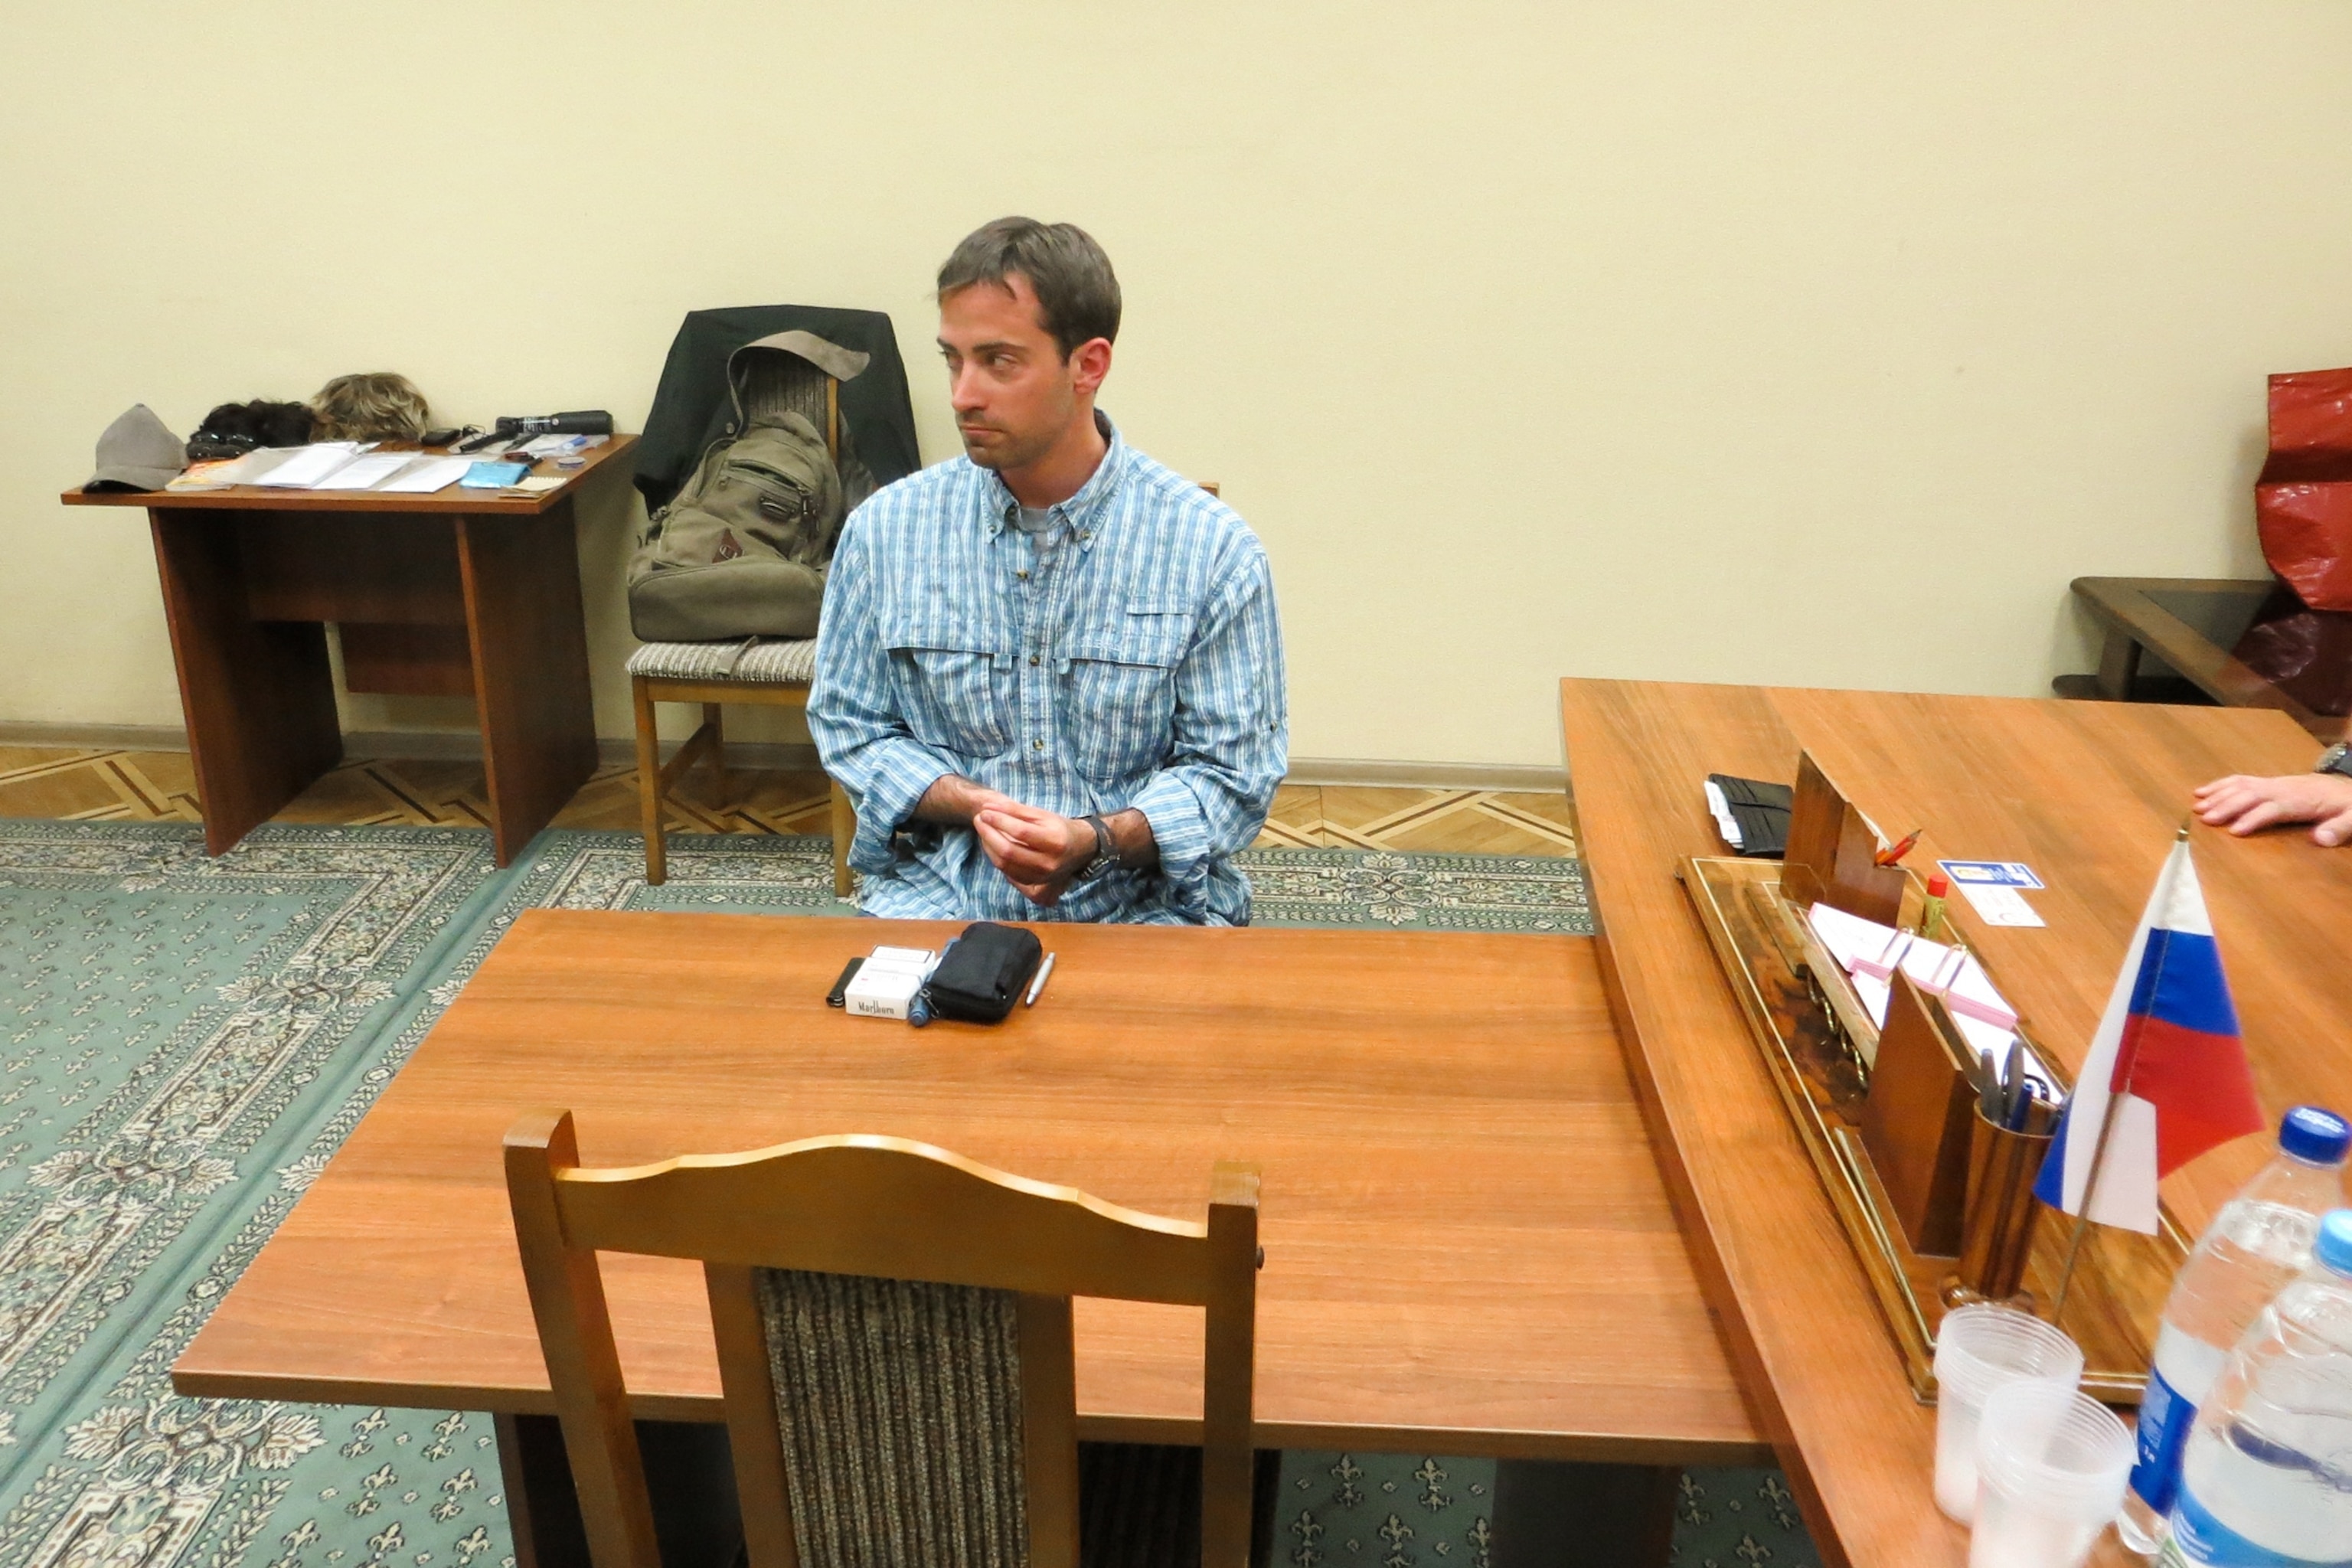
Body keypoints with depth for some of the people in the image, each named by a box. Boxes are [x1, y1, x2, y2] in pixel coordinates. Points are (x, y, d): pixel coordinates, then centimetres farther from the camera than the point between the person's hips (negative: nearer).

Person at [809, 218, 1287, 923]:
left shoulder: (1212, 548, -5)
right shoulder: (885, 529, 2)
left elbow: (1235, 770, -3)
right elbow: (849, 726, 8)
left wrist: (1101, 839, -21)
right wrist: (972, 805, -11)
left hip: (1145, 901, 0)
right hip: (935, 894, 1)